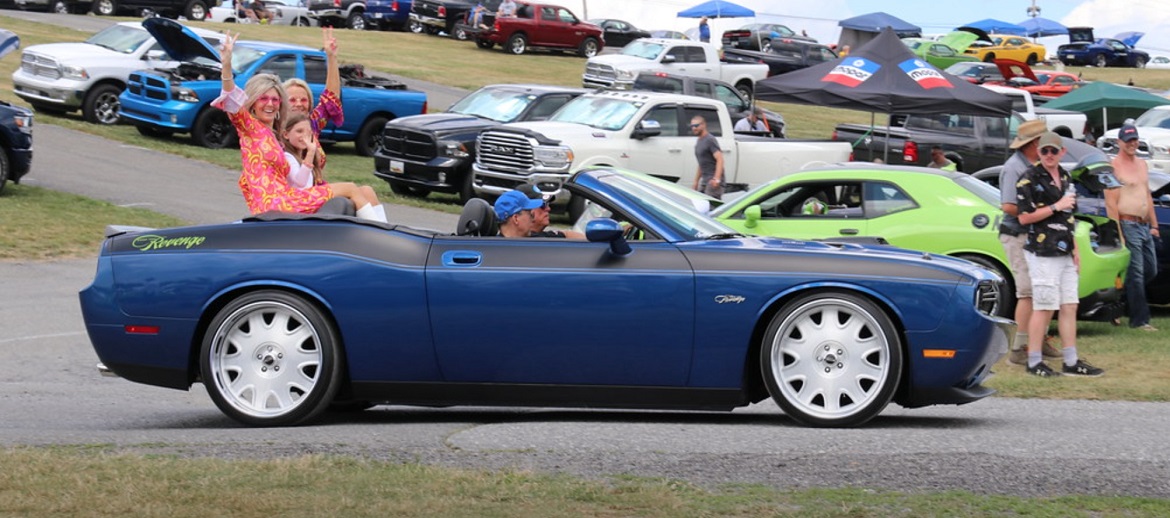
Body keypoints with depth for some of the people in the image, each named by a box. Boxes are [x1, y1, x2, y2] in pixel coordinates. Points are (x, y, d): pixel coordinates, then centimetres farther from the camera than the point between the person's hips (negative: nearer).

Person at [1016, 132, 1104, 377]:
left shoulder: (1065, 178, 16)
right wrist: (1056, 207, -16)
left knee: (1069, 307, 7)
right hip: (1042, 253, -8)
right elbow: (1024, 217, -13)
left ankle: (1071, 362, 11)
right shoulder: (1029, 179, -8)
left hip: (1064, 253, 8)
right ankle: (1034, 363, 0)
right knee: (1044, 308, -7)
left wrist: (1075, 249, 17)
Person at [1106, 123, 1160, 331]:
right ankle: (1139, 320, -2)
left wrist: (1154, 225, 17)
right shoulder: (1114, 166, -9)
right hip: (1128, 226, -8)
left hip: (1144, 226, 8)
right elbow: (1111, 203, -14)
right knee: (1136, 274, -6)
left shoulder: (1142, 164, 16)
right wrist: (1118, 234, -18)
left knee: (1150, 271, 10)